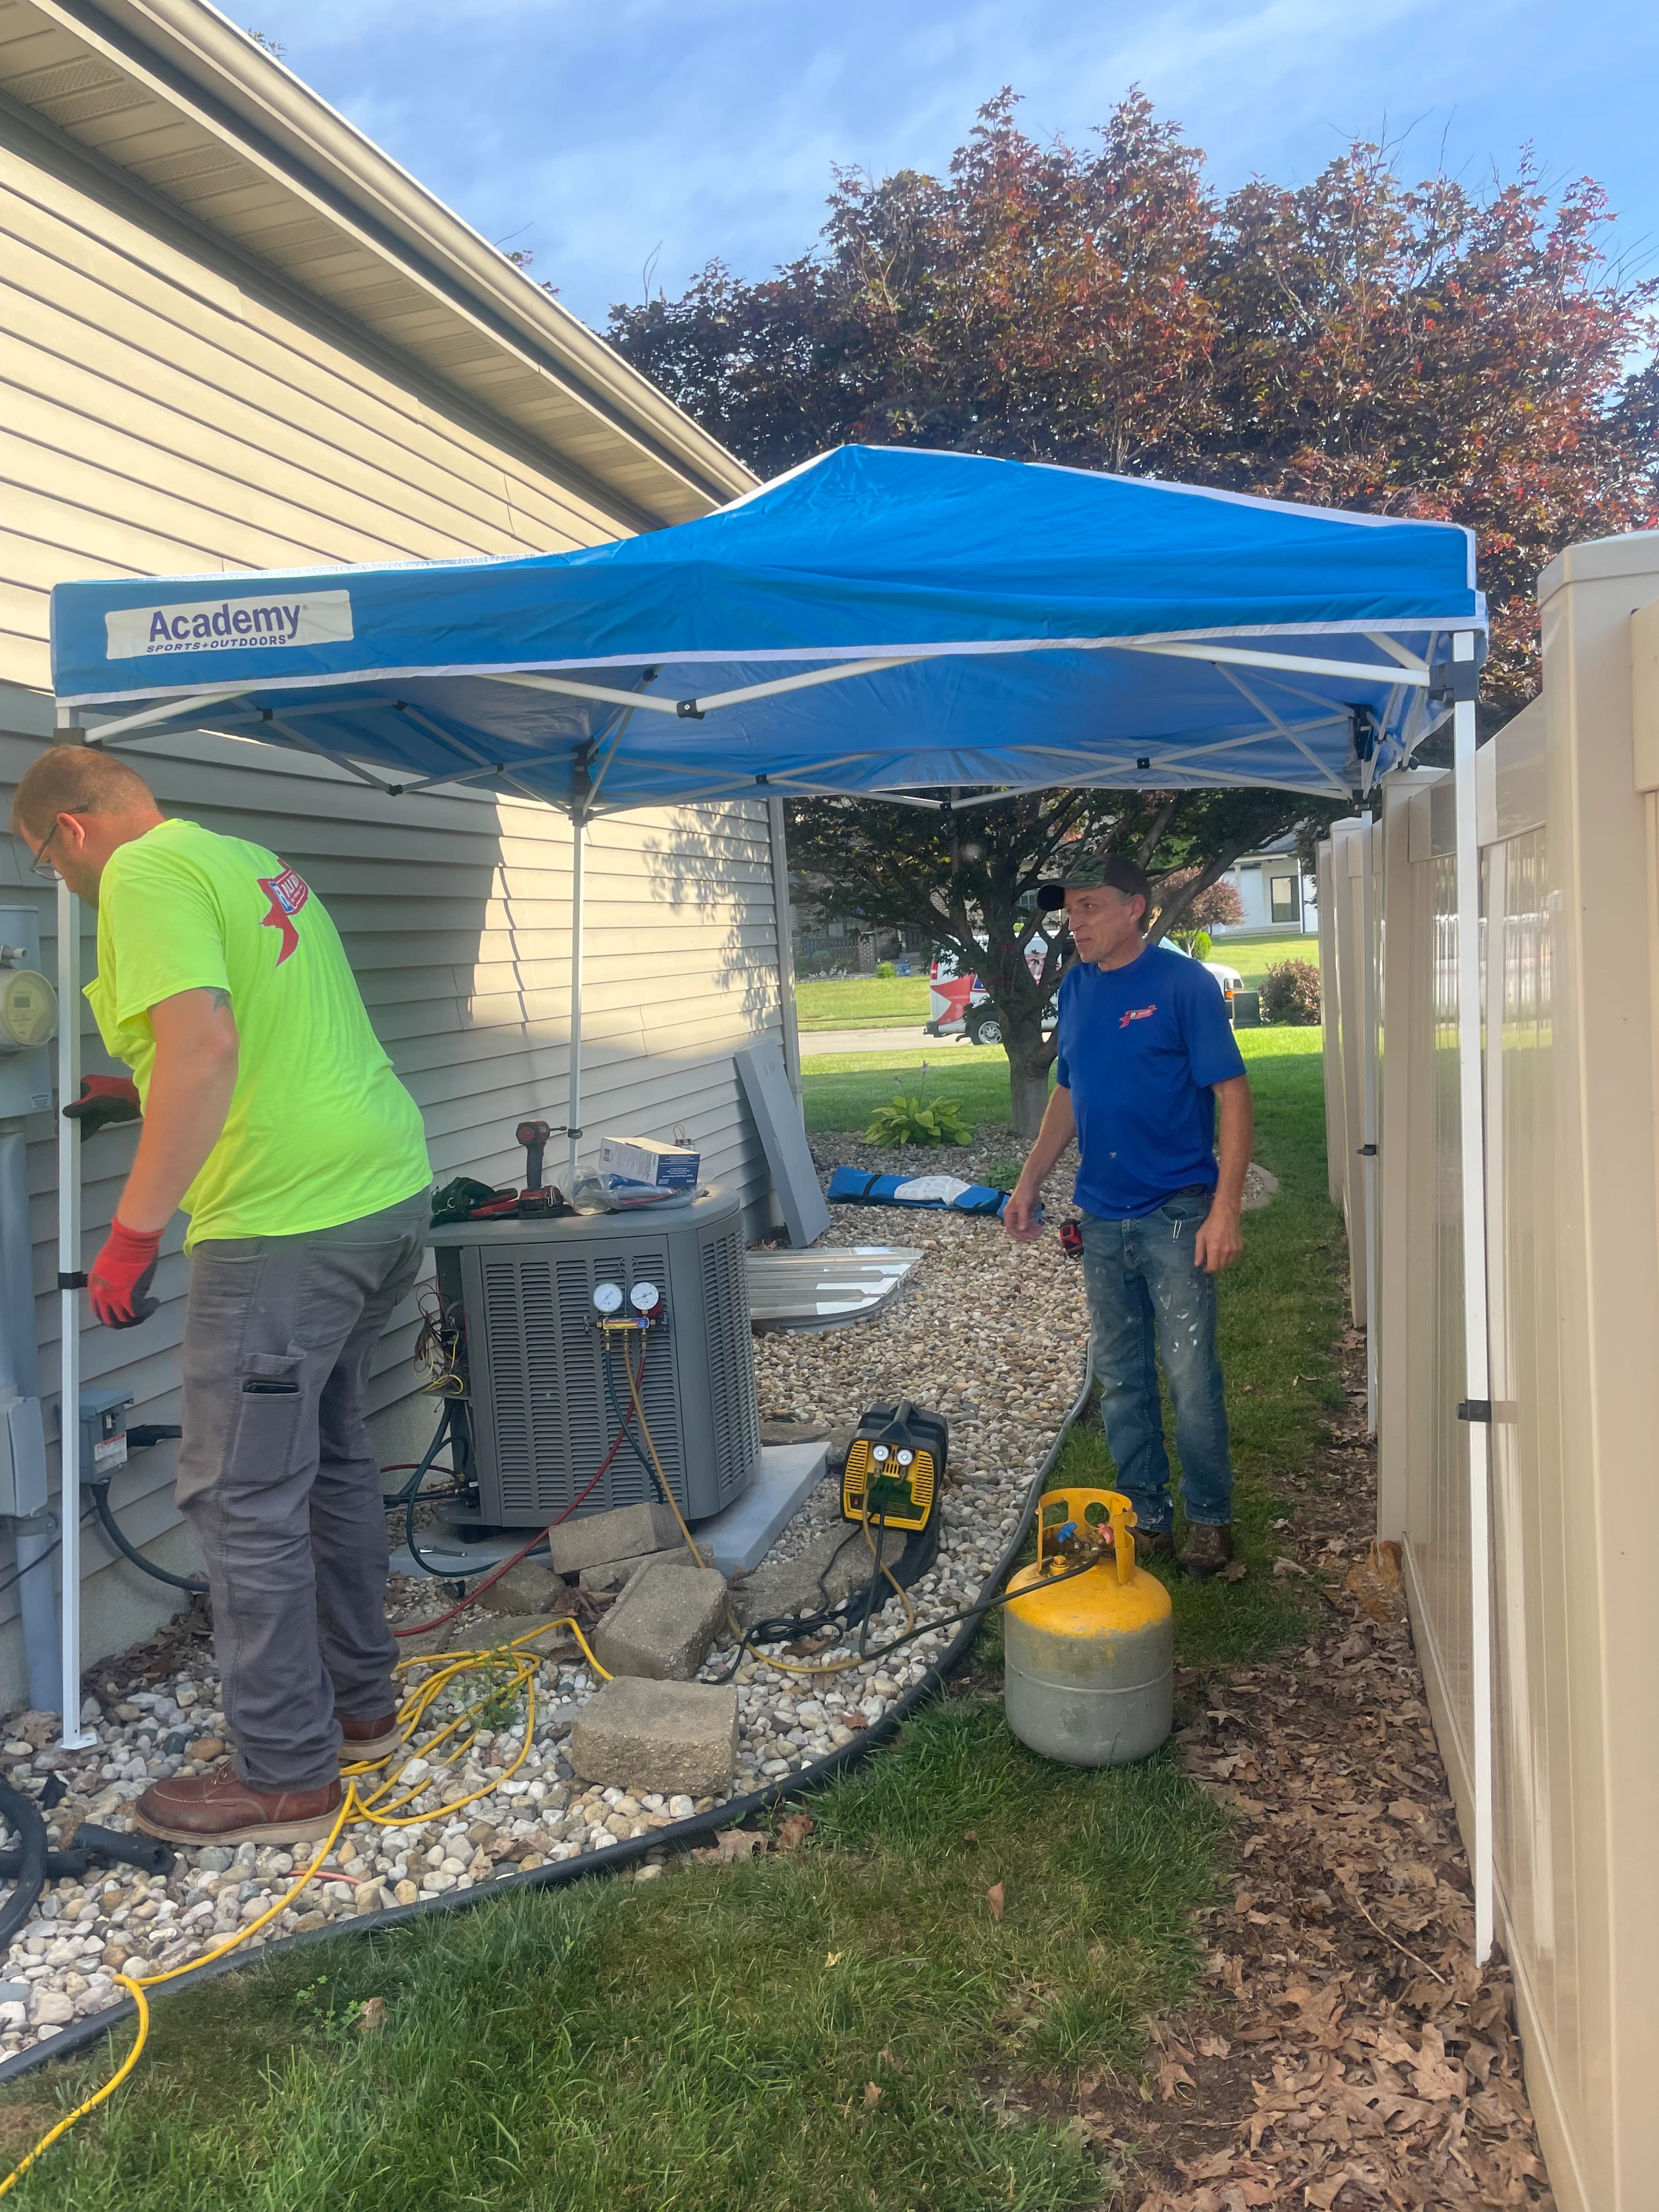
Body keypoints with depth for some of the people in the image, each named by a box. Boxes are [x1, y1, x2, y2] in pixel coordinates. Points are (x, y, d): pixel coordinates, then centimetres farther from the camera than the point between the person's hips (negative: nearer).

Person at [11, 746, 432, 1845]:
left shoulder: (145, 872, -9)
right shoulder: (258, 861, 18)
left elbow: (205, 1047, -24)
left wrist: (132, 1235, -19)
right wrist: (136, 1091, 36)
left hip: (291, 1225, -9)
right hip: (392, 1193, 10)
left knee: (243, 1499, 2)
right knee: (332, 1453, 21)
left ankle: (286, 1777, 14)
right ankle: (358, 1702, 35)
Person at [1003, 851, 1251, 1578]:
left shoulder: (1183, 982, -10)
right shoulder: (1076, 988, 9)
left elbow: (1233, 1094, -12)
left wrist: (1226, 1209, -18)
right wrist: (1029, 1183, 13)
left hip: (1175, 1216, -6)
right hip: (1103, 1218, 6)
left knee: (1191, 1379, -1)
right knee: (1120, 1380, 12)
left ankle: (1210, 1519, 18)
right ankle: (1145, 1517, 26)